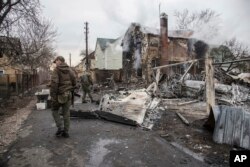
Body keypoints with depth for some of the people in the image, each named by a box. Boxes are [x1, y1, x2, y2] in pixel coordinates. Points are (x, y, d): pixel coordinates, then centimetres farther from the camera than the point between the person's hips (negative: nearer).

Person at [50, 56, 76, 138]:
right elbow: (74, 82, 6)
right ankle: (66, 132, 17)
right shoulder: (69, 70, 5)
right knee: (66, 113, 11)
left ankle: (60, 128, 7)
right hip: (68, 95, 5)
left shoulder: (56, 70, -11)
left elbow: (54, 83, -20)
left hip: (59, 95, -4)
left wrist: (53, 96, -16)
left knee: (55, 110, 17)